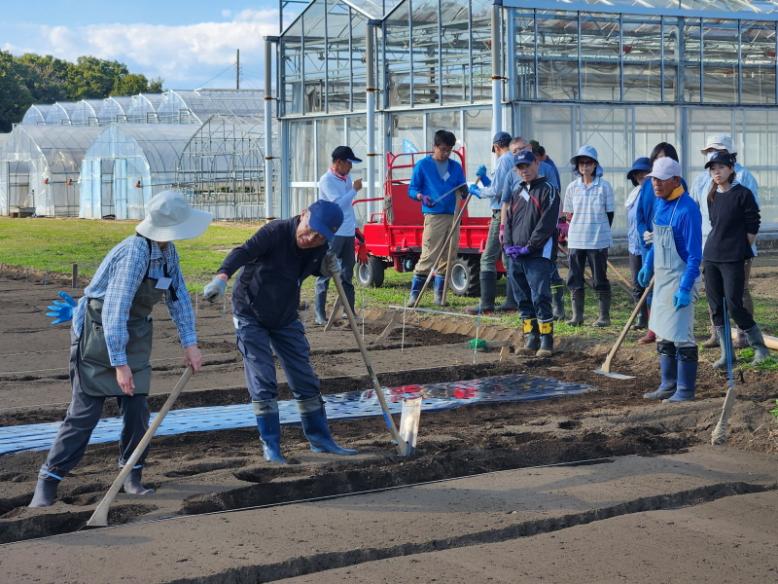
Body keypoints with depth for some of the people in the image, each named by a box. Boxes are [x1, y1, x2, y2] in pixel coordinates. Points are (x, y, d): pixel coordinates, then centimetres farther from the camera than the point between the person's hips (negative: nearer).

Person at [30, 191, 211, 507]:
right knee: (85, 412, -7)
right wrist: (120, 363, -32)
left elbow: (179, 297, 9)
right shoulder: (135, 253, -28)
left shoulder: (168, 252, -1)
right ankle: (48, 482, 0)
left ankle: (132, 475, 17)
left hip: (133, 335, 7)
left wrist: (190, 344, 3)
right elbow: (115, 309, -32)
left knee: (137, 408, 2)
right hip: (98, 333, -7)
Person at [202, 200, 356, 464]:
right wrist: (222, 276, -62)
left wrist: (326, 269, -11)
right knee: (263, 384, -8)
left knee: (305, 380, 9)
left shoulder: (319, 248, -9)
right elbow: (243, 252, -42)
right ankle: (270, 445, 3)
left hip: (286, 318, 5)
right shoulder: (276, 231, -27)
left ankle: (320, 438, 22)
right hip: (251, 316, -5)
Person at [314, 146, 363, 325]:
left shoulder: (346, 178, 12)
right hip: (332, 234, -8)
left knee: (347, 273, 11)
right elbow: (339, 203, -20)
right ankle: (319, 313, -3)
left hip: (348, 232, 8)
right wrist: (354, 189, -13)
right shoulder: (326, 181, -12)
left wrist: (354, 225, 16)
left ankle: (349, 310, 17)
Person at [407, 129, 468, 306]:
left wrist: (464, 191, -6)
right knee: (428, 256, -12)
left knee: (447, 257, 5)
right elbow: (412, 190, 4)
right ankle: (415, 293, -8)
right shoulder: (423, 165, 4)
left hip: (453, 216, 5)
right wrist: (421, 196, -17)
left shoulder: (456, 167, 15)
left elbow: (463, 193, 18)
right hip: (434, 216, -5)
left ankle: (440, 295, 12)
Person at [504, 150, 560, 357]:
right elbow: (508, 221, 17)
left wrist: (529, 247, -15)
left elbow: (547, 224, -10)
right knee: (523, 300, 8)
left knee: (540, 298, -13)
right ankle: (531, 340, 14)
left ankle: (546, 342, -10)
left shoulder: (548, 191, -1)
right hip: (515, 257, 7)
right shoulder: (517, 194, 20)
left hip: (538, 256, -7)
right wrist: (509, 245, 0)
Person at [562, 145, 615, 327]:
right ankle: (577, 316, 14)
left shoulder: (604, 186, -4)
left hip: (598, 241, -4)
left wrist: (600, 231, 1)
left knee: (600, 279, 2)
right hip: (576, 240, 4)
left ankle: (604, 316, 9)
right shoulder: (572, 187, 6)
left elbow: (610, 213, 1)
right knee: (575, 280, 6)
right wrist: (579, 227, 5)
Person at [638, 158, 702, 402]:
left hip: (680, 278, -9)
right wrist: (648, 265, 23)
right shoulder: (660, 203, 6)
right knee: (662, 334, 15)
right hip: (661, 277, 9)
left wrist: (685, 288, -25)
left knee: (680, 336, -6)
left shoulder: (687, 209, -21)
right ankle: (668, 385, 25)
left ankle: (685, 391, 2)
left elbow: (694, 255, -22)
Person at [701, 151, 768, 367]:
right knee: (716, 306, 5)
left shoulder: (743, 194, -8)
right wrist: (719, 246, 11)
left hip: (733, 259, -6)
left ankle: (760, 347, 6)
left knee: (734, 304, -10)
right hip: (711, 257, 7)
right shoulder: (712, 196, 10)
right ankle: (726, 354, 12)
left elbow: (752, 228, -6)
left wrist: (741, 251, -3)